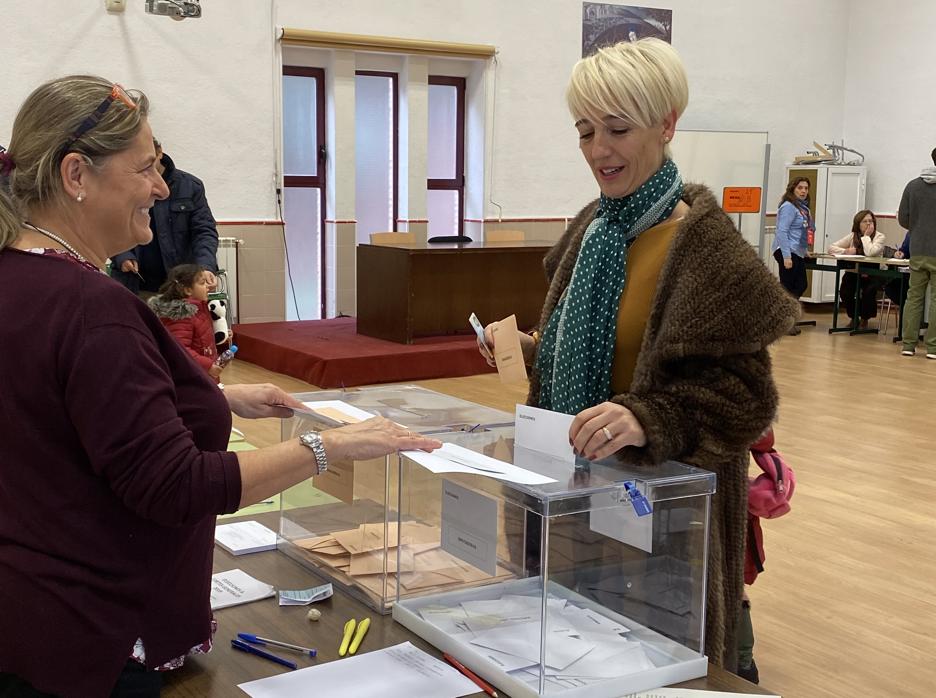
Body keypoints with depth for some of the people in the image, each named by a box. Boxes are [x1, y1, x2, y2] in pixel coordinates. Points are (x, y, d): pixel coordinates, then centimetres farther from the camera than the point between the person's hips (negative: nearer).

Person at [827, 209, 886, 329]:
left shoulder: (879, 237, -6)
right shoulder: (853, 236, 3)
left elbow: (870, 252, -27)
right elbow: (831, 248, -3)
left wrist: (866, 236, -14)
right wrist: (846, 251, -20)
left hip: (872, 275, -3)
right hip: (854, 273, 3)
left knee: (868, 292, -31)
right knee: (844, 291, -24)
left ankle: (864, 320, -2)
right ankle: (853, 318, 6)